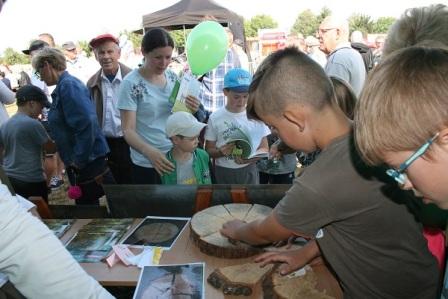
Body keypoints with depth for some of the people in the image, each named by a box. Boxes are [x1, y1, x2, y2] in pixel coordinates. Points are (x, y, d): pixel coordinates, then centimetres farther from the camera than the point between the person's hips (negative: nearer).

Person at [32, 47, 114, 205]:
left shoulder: (68, 85, -17)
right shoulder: (63, 85, 14)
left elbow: (86, 124, -28)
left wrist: (80, 161, -21)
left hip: (89, 163, -10)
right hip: (82, 164, 10)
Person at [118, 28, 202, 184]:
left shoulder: (173, 77, 1)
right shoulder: (131, 84, -15)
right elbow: (128, 130, -17)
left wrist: (191, 110, -11)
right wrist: (149, 152, -35)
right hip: (147, 163, -5)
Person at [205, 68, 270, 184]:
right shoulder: (215, 118, -6)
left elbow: (264, 148, 0)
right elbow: (209, 150, 0)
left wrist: (249, 158, -20)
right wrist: (221, 152, -23)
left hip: (249, 172, 1)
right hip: (223, 173, 0)